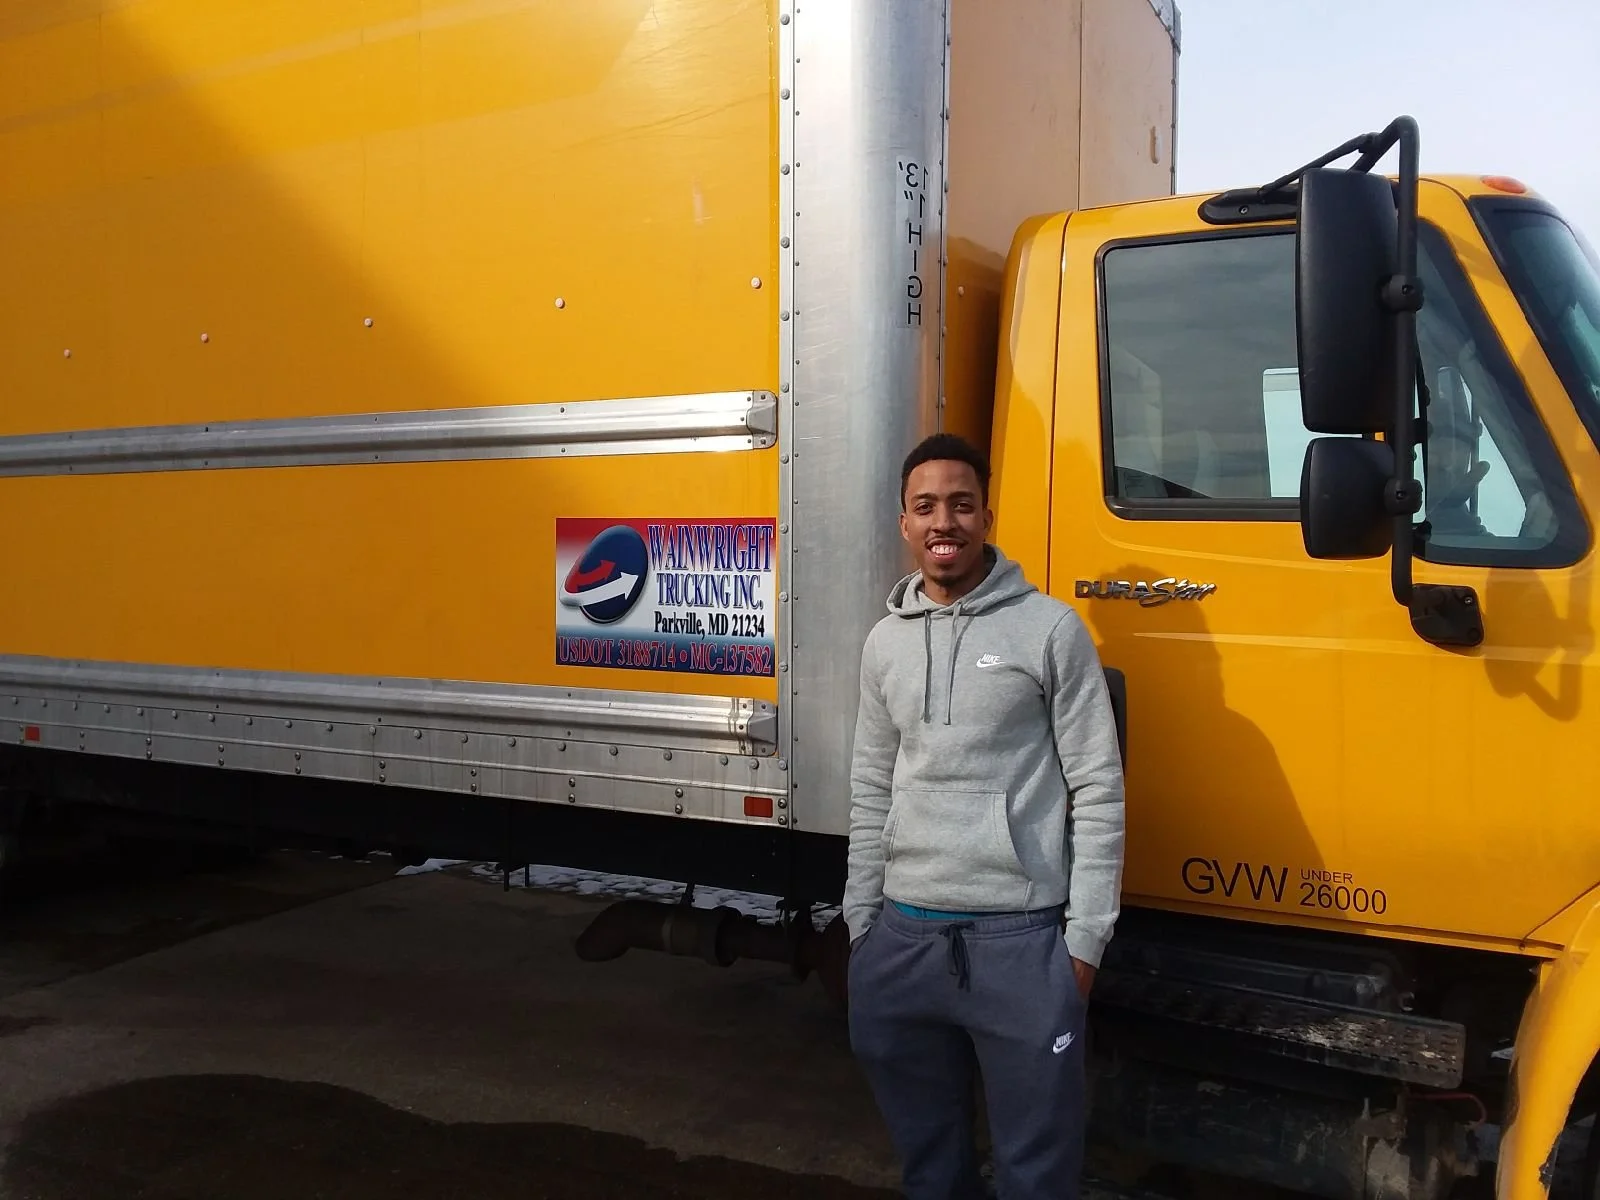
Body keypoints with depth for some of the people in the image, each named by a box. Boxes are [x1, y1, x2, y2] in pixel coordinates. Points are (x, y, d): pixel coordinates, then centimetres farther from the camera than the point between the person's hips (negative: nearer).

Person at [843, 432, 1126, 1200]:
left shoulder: (1051, 629, -5)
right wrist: (860, 922, 12)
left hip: (1019, 935, -4)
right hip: (903, 932, 4)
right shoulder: (885, 641, 9)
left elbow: (1098, 790, -5)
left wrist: (1085, 937, -6)